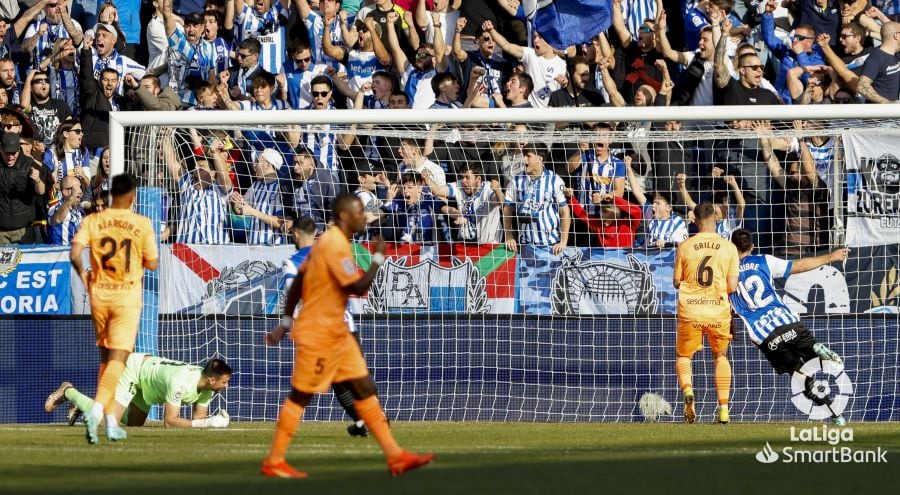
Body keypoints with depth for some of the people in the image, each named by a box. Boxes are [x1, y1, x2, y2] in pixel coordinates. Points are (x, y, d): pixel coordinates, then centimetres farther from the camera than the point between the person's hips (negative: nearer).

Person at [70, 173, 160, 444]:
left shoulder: (92, 221, 0)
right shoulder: (142, 224, -5)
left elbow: (75, 254, -11)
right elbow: (152, 263, -3)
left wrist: (83, 274, 9)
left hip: (99, 294, 3)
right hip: (127, 296, -3)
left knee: (106, 357, 16)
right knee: (117, 359, -6)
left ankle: (111, 421, 16)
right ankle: (97, 409, -28)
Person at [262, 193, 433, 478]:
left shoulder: (330, 242, 12)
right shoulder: (335, 245, -19)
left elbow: (297, 283, 15)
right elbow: (358, 287, -24)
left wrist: (286, 323, 17)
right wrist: (378, 258, -11)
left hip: (336, 334, 10)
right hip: (318, 334, -10)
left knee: (364, 389, 6)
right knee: (301, 395, -1)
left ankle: (395, 456, 6)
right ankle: (273, 463, 8)